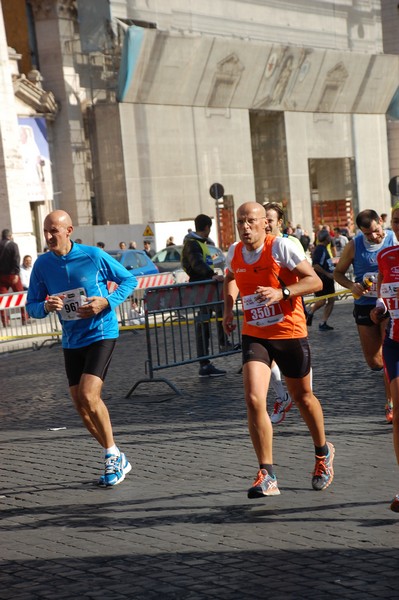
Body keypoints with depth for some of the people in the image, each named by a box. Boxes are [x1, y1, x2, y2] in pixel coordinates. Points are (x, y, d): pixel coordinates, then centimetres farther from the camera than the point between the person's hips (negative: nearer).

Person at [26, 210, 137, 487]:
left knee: (88, 396, -20)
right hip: (71, 341, 5)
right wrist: (45, 306, -19)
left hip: (101, 334, -5)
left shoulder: (94, 256, -11)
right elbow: (32, 306, 4)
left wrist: (107, 302, -15)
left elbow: (129, 280, 0)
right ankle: (117, 459, 24)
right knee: (82, 407, 7)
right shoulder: (42, 264, -1)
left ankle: (113, 456, 0)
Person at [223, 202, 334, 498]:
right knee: (253, 400, -16)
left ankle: (323, 452, 42)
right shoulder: (234, 252, 1)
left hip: (290, 333, -3)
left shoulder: (281, 246, -15)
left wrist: (281, 293, -29)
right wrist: (229, 308, 8)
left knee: (303, 397, 14)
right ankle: (267, 476, -9)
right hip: (254, 336, 3)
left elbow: (315, 281, -16)